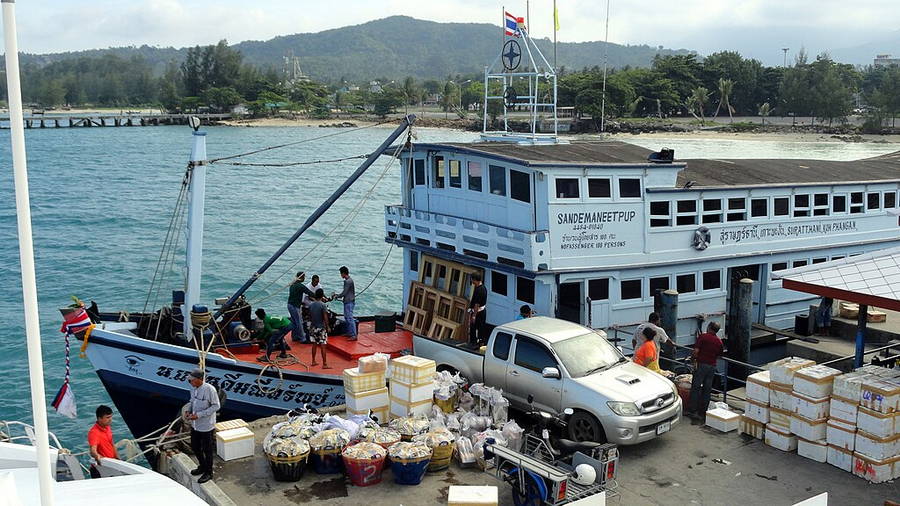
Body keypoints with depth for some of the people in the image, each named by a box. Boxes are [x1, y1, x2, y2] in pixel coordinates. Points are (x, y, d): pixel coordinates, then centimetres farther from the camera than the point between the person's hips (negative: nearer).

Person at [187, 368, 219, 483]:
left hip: (206, 425, -7)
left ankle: (208, 473, 25)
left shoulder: (209, 389, -24)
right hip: (195, 424, 7)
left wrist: (199, 415, -23)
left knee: (207, 450, 8)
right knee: (195, 447, 21)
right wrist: (190, 411, -5)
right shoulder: (193, 388, -1)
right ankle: (202, 466, 43)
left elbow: (216, 406, -19)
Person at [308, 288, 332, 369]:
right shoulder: (322, 305, -15)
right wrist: (328, 327, -7)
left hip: (313, 327, 6)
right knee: (323, 346, -3)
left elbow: (310, 316, 8)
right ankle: (324, 364, -4)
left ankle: (313, 361, 23)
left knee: (314, 344, 16)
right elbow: (325, 317, -15)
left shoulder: (311, 304, 1)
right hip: (321, 327, -5)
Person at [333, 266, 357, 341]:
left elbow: (344, 293, -17)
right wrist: (338, 295, 17)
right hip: (348, 302, 11)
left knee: (350, 318, -11)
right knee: (347, 317, 17)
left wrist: (336, 296, -3)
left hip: (349, 302, -11)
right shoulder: (349, 280, 13)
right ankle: (349, 333, 24)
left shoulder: (348, 281, -18)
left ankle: (354, 335, -12)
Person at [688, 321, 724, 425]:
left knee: (696, 388, 0)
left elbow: (696, 351, -13)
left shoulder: (703, 337, -7)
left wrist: (694, 357, 5)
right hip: (712, 366, 5)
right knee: (707, 389, 8)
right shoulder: (719, 341, 10)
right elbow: (718, 356, 16)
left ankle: (693, 411, -4)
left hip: (701, 364, -5)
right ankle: (703, 413, 11)